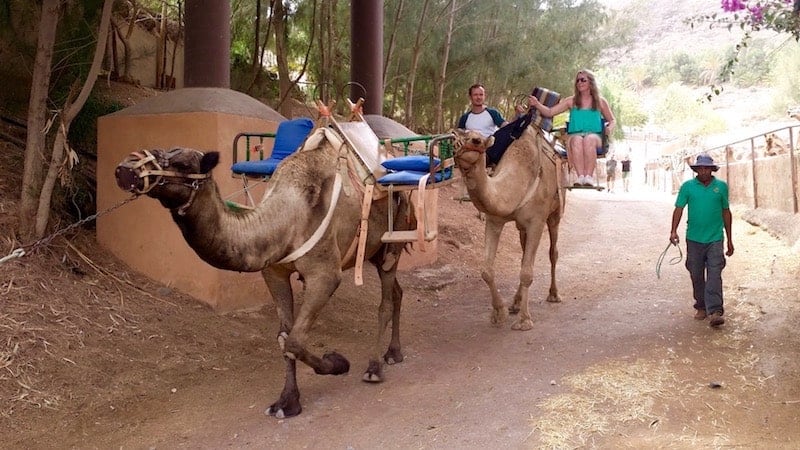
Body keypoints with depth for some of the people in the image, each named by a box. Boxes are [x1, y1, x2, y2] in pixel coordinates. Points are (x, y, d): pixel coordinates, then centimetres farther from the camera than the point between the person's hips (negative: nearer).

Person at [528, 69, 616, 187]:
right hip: (574, 135, 0)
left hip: (595, 136, 0)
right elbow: (549, 112, 9)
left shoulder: (600, 102, 16)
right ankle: (580, 176, -47)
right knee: (577, 140, -37)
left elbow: (612, 120, 23)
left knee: (589, 139, -38)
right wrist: (537, 104, -9)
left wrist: (610, 128, -1)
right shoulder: (571, 101, 16)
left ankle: (589, 176, -45)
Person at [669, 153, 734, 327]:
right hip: (694, 239, 1)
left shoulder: (721, 186, 5)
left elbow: (726, 212, 11)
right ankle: (701, 307, 23)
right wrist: (674, 230, -17)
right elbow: (679, 208, -2)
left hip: (715, 239, -1)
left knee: (714, 275, -8)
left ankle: (714, 312, -12)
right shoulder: (687, 186, 2)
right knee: (696, 276, 9)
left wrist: (730, 240, 13)